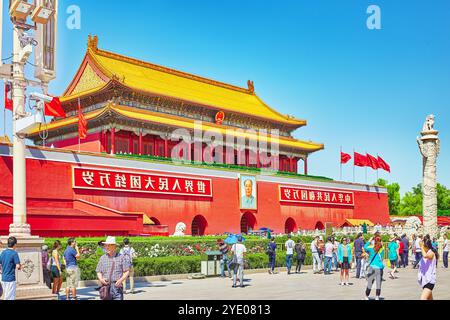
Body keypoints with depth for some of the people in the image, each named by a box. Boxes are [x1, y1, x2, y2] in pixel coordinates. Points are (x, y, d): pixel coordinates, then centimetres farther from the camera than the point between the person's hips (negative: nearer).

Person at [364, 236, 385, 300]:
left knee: (370, 283, 6)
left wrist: (369, 242, 18)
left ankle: (367, 296, 14)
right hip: (380, 268, 2)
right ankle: (377, 297, 7)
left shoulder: (371, 248, -6)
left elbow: (365, 247, 9)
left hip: (372, 268, -2)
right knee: (379, 284, 6)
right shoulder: (382, 249, 2)